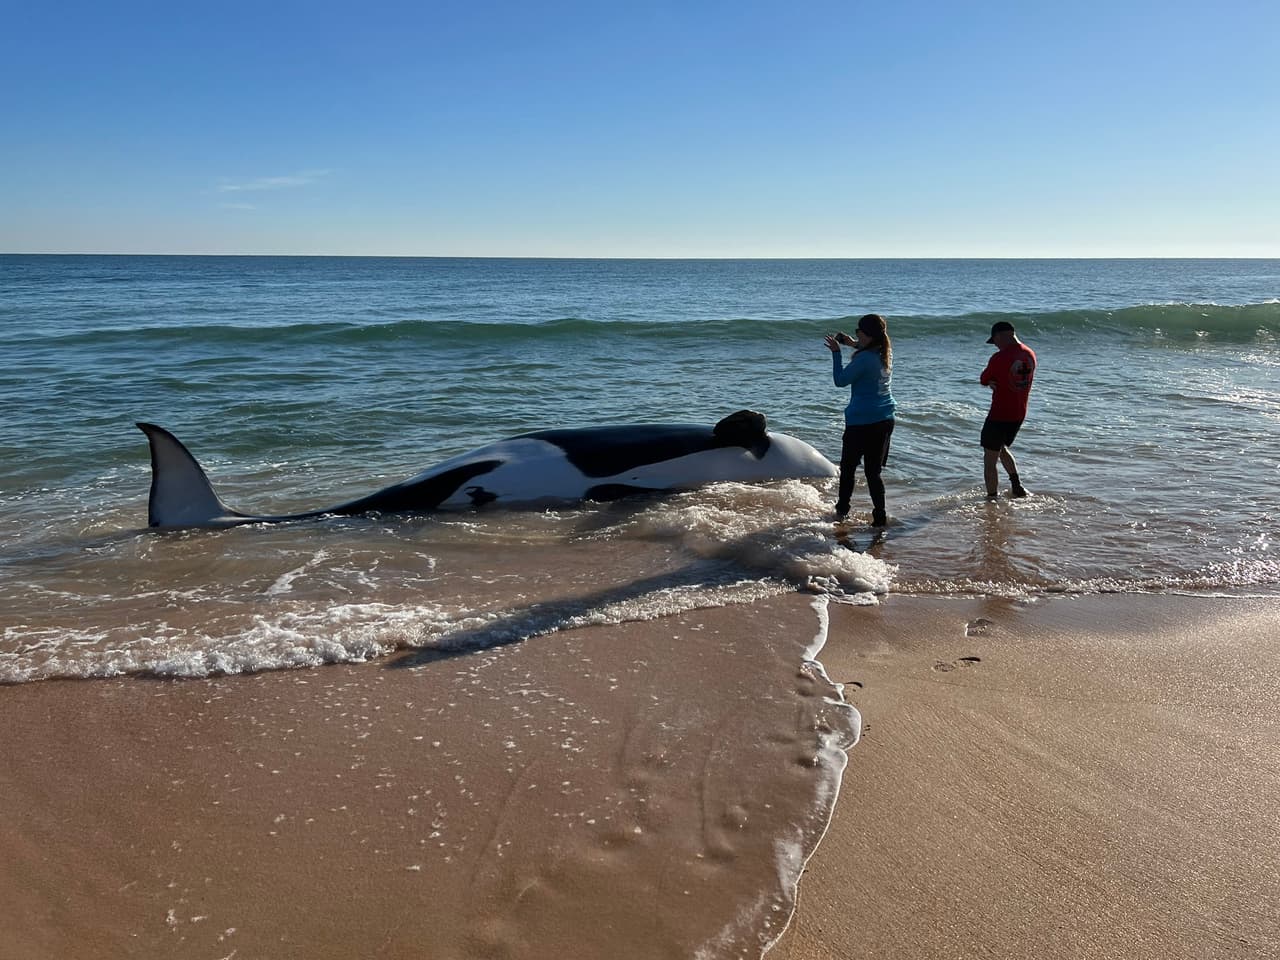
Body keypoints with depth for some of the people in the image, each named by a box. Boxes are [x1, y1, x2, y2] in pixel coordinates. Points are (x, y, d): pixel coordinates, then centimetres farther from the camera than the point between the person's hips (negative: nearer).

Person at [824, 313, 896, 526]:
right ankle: (880, 516, 5)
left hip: (862, 422, -7)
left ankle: (842, 510, 23)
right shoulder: (886, 354, 4)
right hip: (885, 419, 7)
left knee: (848, 467, 11)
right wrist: (855, 345, 20)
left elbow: (841, 380, -12)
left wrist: (836, 352, -8)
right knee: (873, 470, 9)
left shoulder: (864, 359, -20)